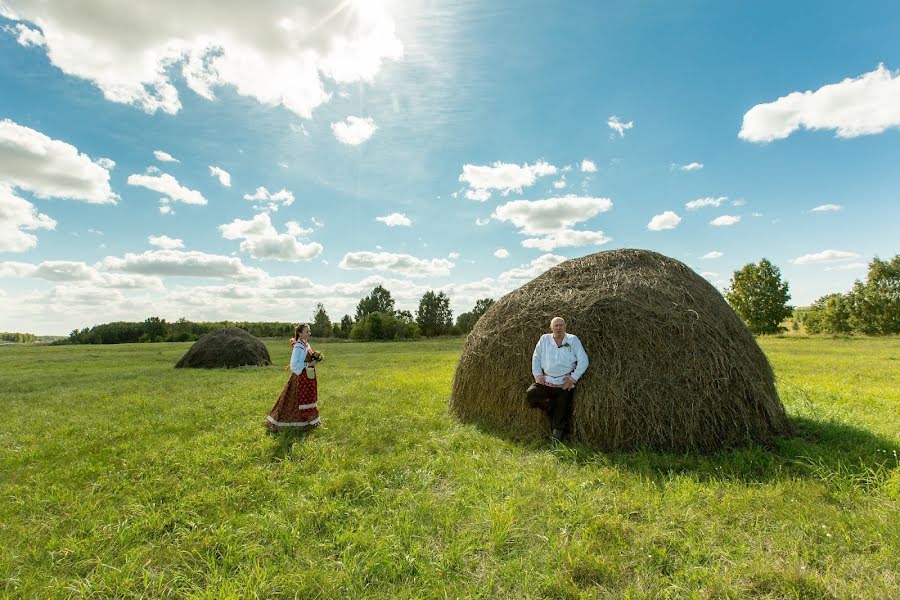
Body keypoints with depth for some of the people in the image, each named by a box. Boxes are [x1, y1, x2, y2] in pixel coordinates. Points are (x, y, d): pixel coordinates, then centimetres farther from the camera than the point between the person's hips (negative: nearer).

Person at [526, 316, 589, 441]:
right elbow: (536, 357, 6)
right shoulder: (544, 339, 4)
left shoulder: (573, 340, -2)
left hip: (565, 384, -2)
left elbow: (583, 361, -5)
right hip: (546, 381, 2)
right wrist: (537, 375, -4)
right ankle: (549, 405, 7)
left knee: (562, 411, -2)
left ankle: (557, 436, 16)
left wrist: (573, 378, -10)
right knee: (530, 394, -19)